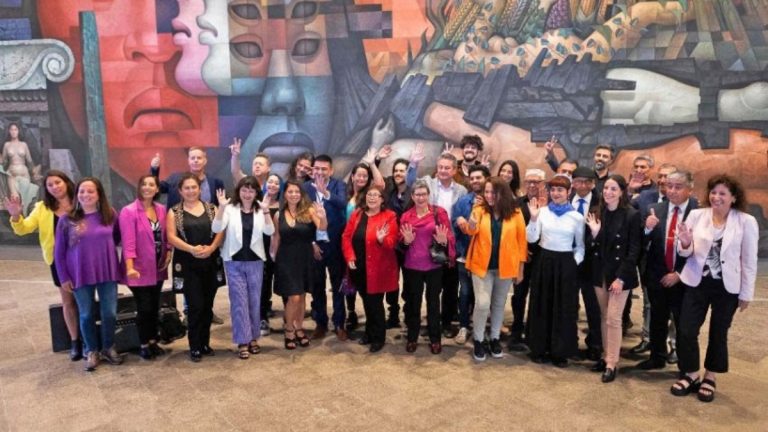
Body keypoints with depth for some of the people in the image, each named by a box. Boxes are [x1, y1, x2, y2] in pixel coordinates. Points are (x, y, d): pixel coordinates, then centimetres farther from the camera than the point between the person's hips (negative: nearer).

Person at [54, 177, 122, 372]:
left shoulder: (110, 215, -3)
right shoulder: (67, 220, -6)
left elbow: (117, 238, 15)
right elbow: (58, 252, -1)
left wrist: (105, 250, 4)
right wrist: (63, 277, -2)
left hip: (108, 273, 1)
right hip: (80, 275, -1)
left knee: (110, 313, 6)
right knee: (86, 315, 8)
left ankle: (109, 348, 27)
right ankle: (91, 351, 26)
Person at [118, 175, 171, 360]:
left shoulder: (161, 209, 5)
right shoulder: (129, 211, -13)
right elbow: (128, 241, -20)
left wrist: (168, 254, -3)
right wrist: (130, 267, -29)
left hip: (158, 267, 5)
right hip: (139, 269, -5)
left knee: (155, 307, 13)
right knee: (144, 308, 0)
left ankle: (153, 341, 27)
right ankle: (143, 345, 17)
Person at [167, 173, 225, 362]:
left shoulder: (211, 209, 8)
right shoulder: (174, 212, 3)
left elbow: (220, 231, 1)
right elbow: (171, 237, -6)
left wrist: (210, 248, -16)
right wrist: (192, 249, -20)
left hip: (210, 263, 3)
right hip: (187, 265, -2)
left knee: (207, 306, 8)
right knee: (196, 306, -6)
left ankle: (205, 343, 21)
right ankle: (195, 347, 6)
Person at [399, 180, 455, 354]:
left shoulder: (439, 212, -3)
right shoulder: (406, 216, 4)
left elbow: (450, 237, -2)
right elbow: (401, 242, 9)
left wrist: (444, 241, -23)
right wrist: (406, 240, -13)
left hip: (434, 266, -1)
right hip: (412, 266, 2)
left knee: (433, 302, 10)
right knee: (413, 302, 11)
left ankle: (435, 339, 23)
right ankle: (412, 338, 26)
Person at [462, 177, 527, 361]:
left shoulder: (515, 213, -5)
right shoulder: (480, 210, -6)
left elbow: (522, 240, 1)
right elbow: (472, 231, -22)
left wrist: (520, 267, 2)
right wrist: (471, 225, -45)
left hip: (505, 266, 1)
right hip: (482, 264, -1)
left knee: (499, 304, 15)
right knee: (482, 303, -8)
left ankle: (495, 338, 31)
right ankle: (478, 340, 11)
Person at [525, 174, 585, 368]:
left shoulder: (577, 217, 0)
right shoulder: (542, 211, -2)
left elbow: (580, 245, 8)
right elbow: (531, 239, -6)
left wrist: (576, 261, -6)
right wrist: (533, 218, -17)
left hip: (565, 264, 0)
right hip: (544, 261, 0)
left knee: (564, 308, 6)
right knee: (541, 305, 9)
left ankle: (560, 351, 19)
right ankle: (539, 348, 21)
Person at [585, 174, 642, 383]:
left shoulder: (632, 215, -10)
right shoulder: (597, 213, 2)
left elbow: (634, 250, -10)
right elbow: (591, 247, 6)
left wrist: (621, 277, -15)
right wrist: (593, 232, -15)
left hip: (620, 274, -4)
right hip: (599, 272, 5)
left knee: (613, 319, -2)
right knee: (604, 317, 12)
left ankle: (612, 363, 9)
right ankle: (606, 356, 23)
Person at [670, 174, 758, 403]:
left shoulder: (746, 222, -9)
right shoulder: (696, 215, -4)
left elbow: (749, 261, -3)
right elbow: (687, 253, 1)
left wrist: (746, 294, -1)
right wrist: (685, 243, -23)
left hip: (727, 287, -1)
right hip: (697, 283, 1)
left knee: (718, 334, 13)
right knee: (686, 331, 1)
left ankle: (709, 378, 31)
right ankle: (691, 375, 22)